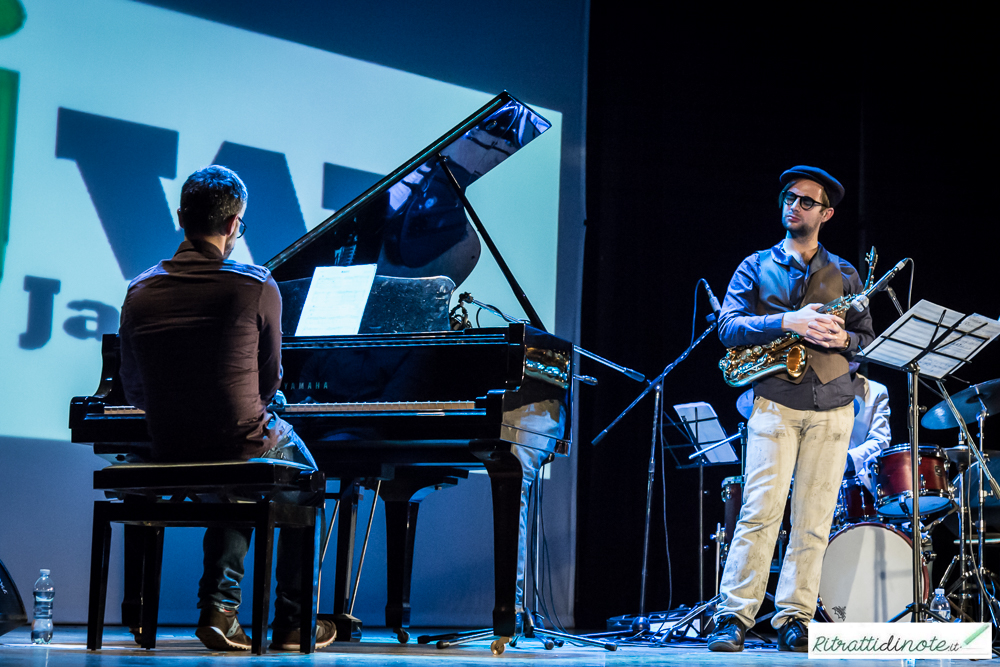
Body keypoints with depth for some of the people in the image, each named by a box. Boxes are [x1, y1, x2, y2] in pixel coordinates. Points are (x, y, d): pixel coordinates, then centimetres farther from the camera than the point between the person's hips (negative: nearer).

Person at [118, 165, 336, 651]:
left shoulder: (141, 291, -2)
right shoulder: (257, 288, -13)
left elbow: (134, 392, 6)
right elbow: (269, 382, -1)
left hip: (169, 451, 4)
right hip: (243, 443, -4)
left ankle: (219, 605, 22)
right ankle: (293, 620, 28)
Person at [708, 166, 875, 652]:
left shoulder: (844, 274, 16)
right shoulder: (756, 266, 10)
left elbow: (868, 338, 16)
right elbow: (728, 326, -2)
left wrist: (843, 338, -8)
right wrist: (788, 322, -15)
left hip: (832, 406, 2)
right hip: (774, 401, -2)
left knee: (813, 520, 0)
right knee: (761, 511, -12)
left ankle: (794, 621, 5)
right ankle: (734, 618, -8)